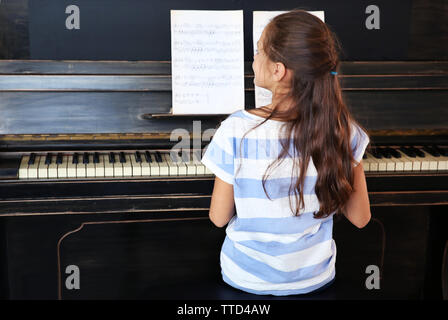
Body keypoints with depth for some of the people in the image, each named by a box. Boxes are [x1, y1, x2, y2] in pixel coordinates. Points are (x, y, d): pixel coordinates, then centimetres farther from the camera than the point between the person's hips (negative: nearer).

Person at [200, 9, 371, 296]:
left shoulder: (236, 131, -25)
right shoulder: (343, 131, -18)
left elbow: (219, 218, -13)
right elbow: (360, 218, -8)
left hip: (247, 279, -1)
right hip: (316, 278, 2)